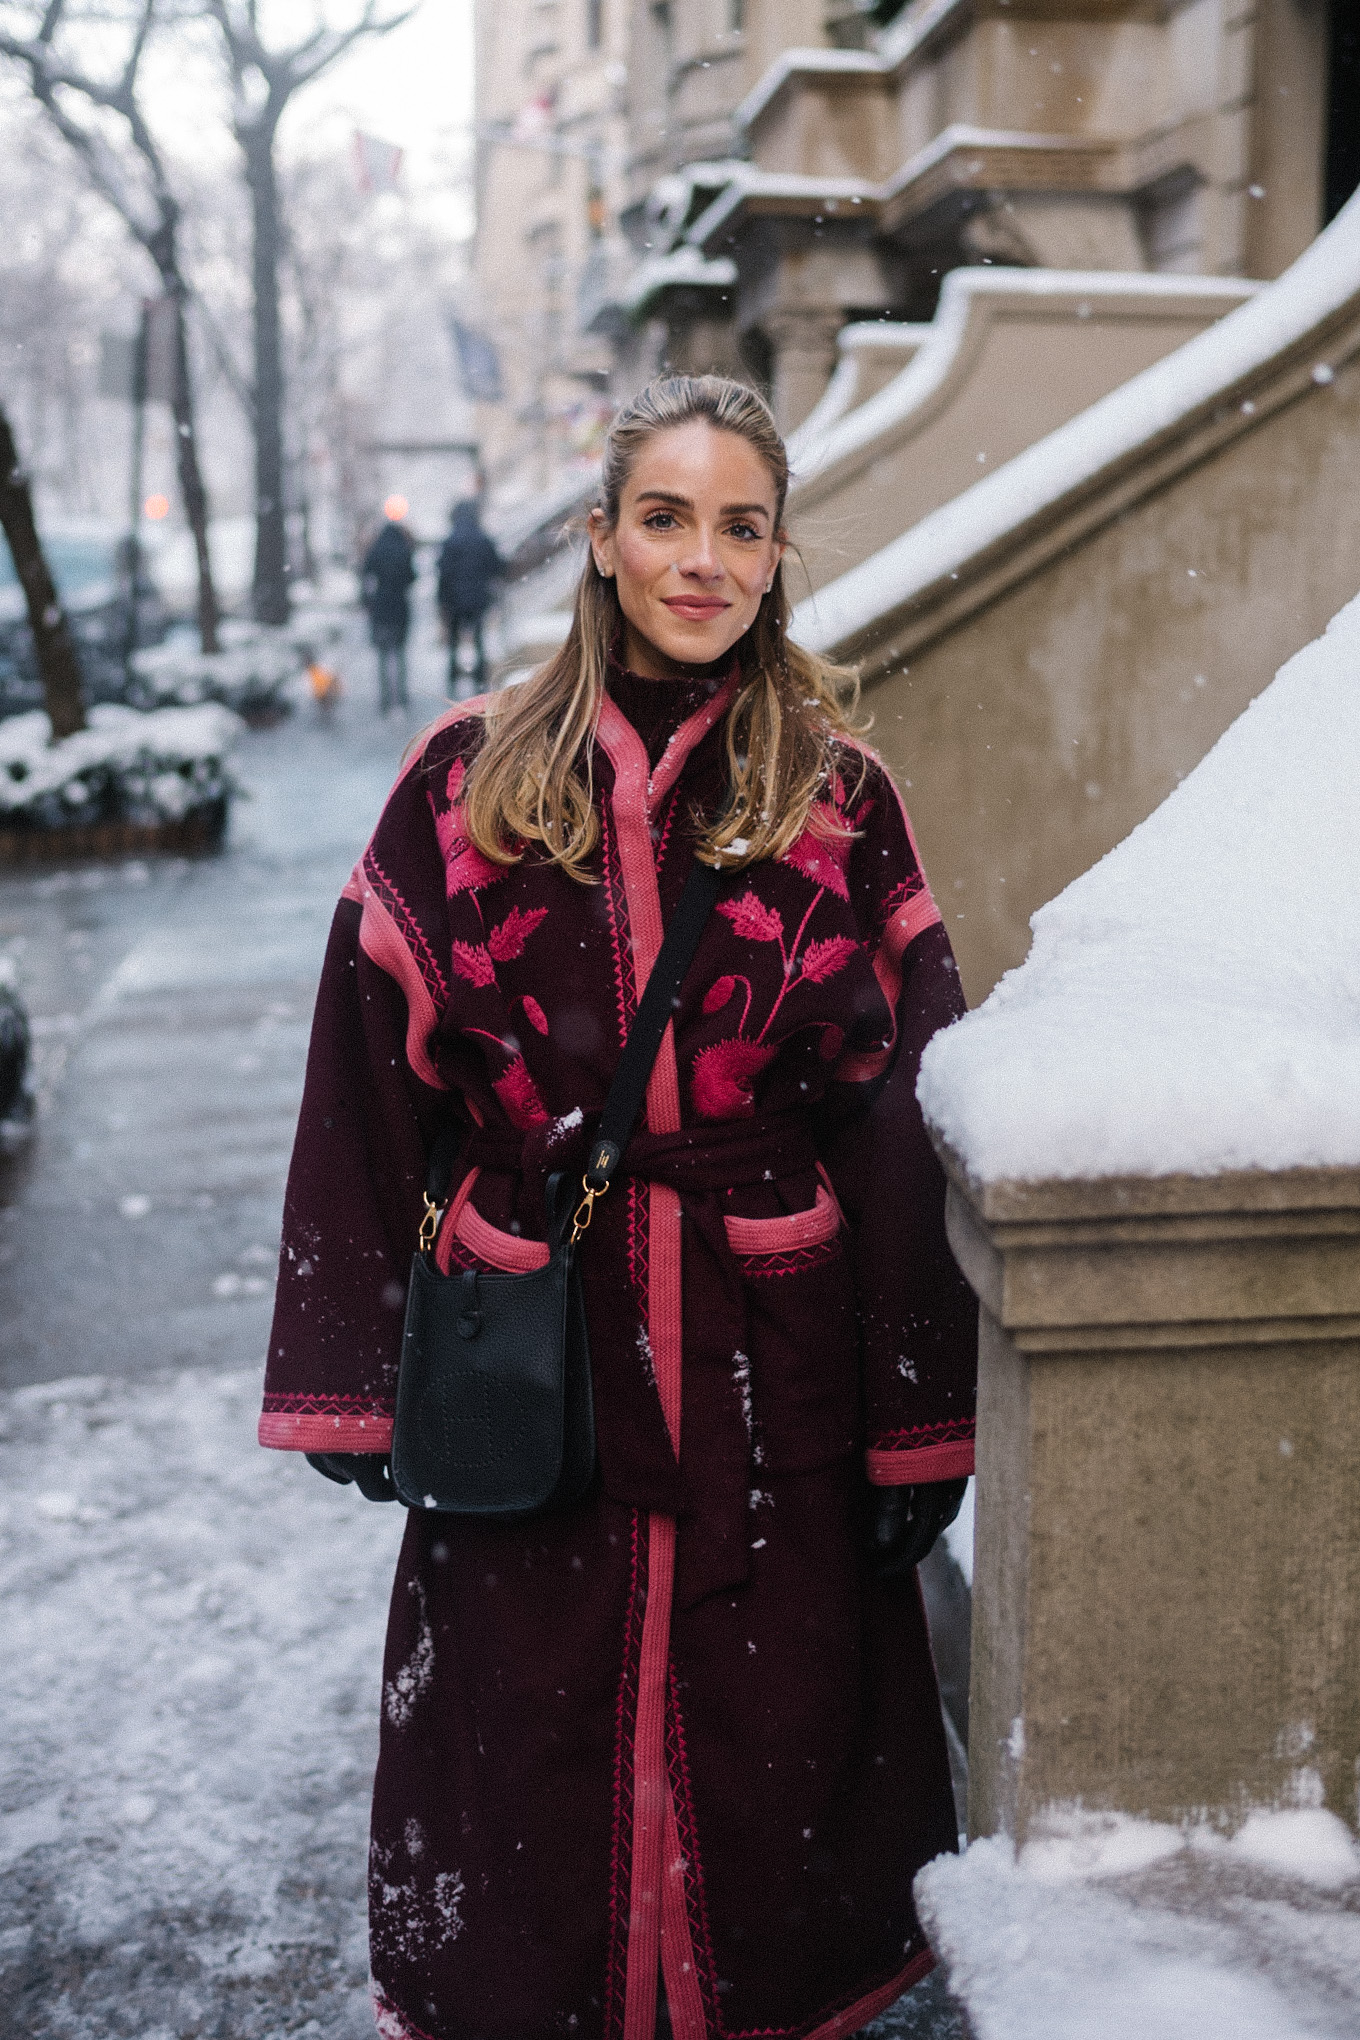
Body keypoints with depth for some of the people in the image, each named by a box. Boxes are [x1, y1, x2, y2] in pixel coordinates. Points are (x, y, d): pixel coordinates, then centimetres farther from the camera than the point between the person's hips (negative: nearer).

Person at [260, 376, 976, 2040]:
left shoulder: (840, 797, -1)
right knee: (526, 1728, 12)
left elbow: (908, 1109, -1)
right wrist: (348, 1376, -3)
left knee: (767, 1728, 11)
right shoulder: (472, 779, -1)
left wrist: (919, 1426, -3)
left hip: (770, 1354, 0)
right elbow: (369, 1077, 0)